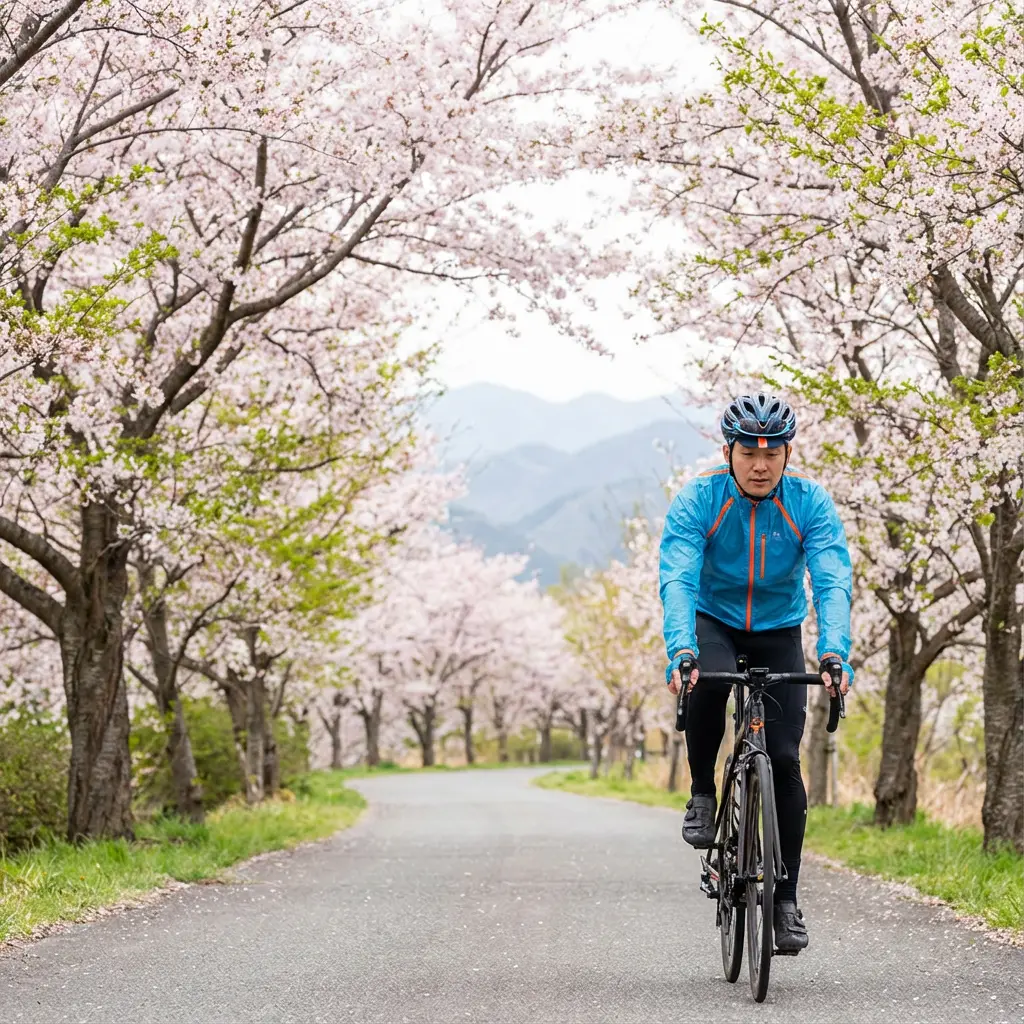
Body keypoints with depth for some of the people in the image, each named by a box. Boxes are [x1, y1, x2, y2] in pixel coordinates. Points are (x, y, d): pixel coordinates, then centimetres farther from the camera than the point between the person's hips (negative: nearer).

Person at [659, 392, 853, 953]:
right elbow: (678, 581, -30)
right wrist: (681, 652, -47)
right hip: (712, 623, -1)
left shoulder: (811, 503, -18)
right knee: (707, 682, -36)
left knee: (783, 759, -10)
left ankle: (785, 897, 0)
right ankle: (702, 795, -12)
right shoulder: (696, 501, -20)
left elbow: (833, 583, -27)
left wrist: (834, 654, -45)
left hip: (778, 632, 1)